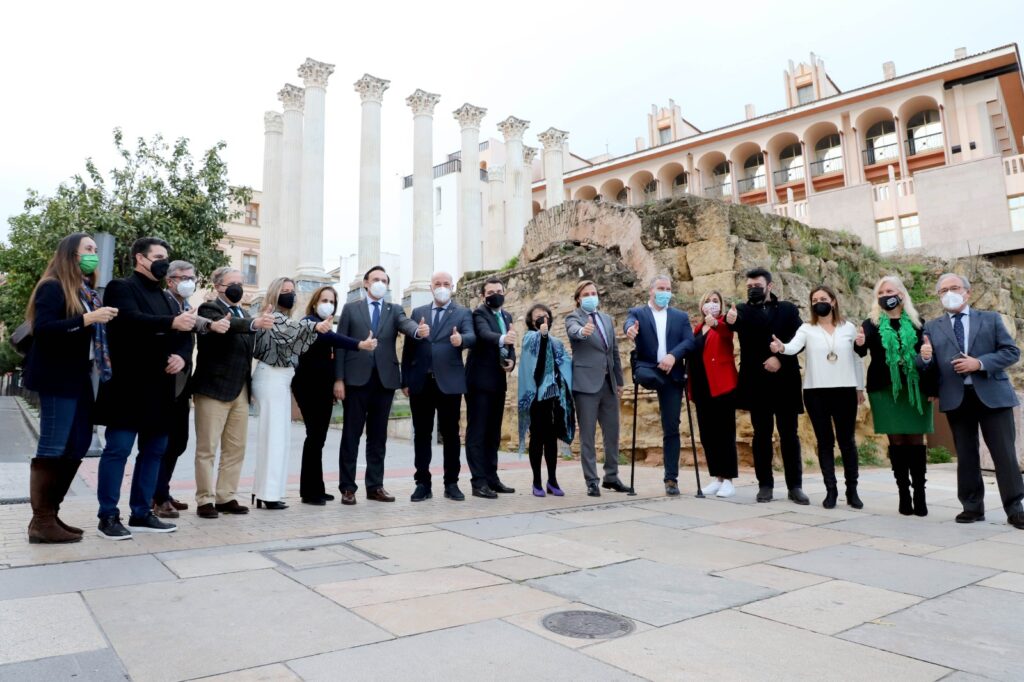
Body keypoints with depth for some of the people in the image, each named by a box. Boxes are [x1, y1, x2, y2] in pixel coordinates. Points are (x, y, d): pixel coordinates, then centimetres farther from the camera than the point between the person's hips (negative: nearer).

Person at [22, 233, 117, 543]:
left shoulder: (88, 292, 16)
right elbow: (42, 329, -20)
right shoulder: (53, 287, -7)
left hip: (81, 378, 9)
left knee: (76, 447, 10)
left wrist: (104, 320, 2)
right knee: (53, 448, -5)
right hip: (58, 379, -8)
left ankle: (50, 514, 20)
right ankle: (41, 522, 3)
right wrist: (87, 319, -24)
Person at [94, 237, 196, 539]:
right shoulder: (121, 288, -1)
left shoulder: (167, 298, 20)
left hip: (160, 387, 7)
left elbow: (184, 333, 14)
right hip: (129, 385, -7)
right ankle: (108, 516, 6)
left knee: (154, 451, 9)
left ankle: (141, 513, 18)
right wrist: (171, 322, -35)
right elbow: (131, 319, -21)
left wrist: (181, 355, -7)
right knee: (118, 450, -3)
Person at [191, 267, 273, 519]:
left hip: (240, 391, 8)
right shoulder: (209, 308, -6)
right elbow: (228, 326, -28)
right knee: (207, 448, 0)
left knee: (236, 448, 9)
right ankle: (205, 500, 6)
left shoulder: (242, 314, 18)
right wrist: (254, 323, -46)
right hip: (214, 389, -7)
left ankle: (226, 497, 17)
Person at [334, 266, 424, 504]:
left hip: (385, 379, 2)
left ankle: (375, 486, 14)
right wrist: (338, 379, -5)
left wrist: (419, 330, -35)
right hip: (357, 378, -2)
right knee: (351, 434, 2)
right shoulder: (351, 309, 8)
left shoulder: (394, 310, 12)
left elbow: (406, 324, -10)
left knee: (378, 435, 7)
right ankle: (348, 487, 8)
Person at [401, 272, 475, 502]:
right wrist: (405, 380, 4)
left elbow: (471, 336, -13)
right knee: (422, 434, 5)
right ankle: (423, 483, 12)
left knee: (450, 434, 4)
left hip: (449, 383, -2)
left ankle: (451, 483, 12)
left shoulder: (463, 313, 6)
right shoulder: (418, 313, 13)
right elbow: (408, 348, 10)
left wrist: (461, 340, -37)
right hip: (421, 383, 2)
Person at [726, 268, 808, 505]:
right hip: (757, 383, 0)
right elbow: (737, 323, -15)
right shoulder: (743, 310, 7)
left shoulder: (788, 309, 8)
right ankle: (765, 485, 12)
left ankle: (795, 486, 11)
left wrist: (780, 358, -14)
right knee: (762, 435, 5)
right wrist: (730, 321, -38)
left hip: (785, 381, 0)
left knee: (789, 435, 4)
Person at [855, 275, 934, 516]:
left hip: (915, 389, 1)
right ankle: (903, 493, 8)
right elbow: (862, 351, -9)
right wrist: (860, 344, -33)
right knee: (896, 441, 2)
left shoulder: (916, 322, 8)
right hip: (885, 389, -1)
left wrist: (931, 387, -1)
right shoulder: (872, 323, 5)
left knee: (916, 440, 0)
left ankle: (920, 492, 6)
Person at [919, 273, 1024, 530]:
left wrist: (980, 363, -14)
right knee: (965, 456, 8)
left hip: (992, 394, -1)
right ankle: (972, 507, 17)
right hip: (956, 398, 1)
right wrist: (925, 357, -19)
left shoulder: (991, 319, 8)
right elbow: (927, 366, 5)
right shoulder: (932, 326, 10)